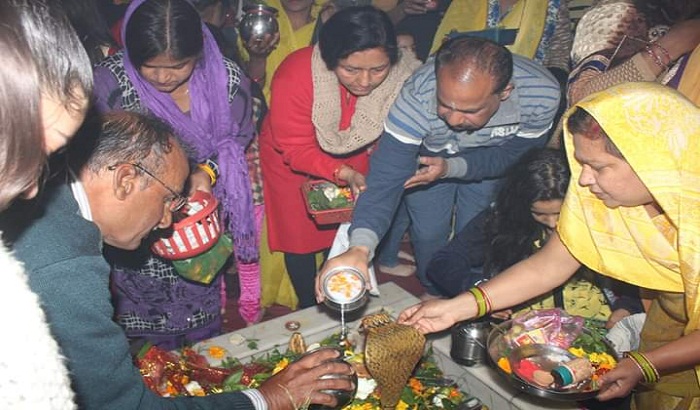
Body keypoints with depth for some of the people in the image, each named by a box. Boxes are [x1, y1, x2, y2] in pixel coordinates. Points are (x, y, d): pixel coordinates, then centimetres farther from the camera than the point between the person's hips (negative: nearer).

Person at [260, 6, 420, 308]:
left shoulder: (404, 75, -28)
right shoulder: (295, 75, -35)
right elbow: (296, 150, -28)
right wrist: (344, 174, -41)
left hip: (354, 159, 3)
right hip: (293, 165, -2)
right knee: (300, 238, 12)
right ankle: (308, 308, 39)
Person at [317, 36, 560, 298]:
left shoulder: (542, 96, -35)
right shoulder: (417, 98, -42)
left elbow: (514, 156, -18)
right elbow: (387, 176, -43)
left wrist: (452, 168, -34)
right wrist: (359, 248, -58)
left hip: (488, 159, 1)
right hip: (428, 157, -1)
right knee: (429, 233, 1)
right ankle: (434, 293, 34)